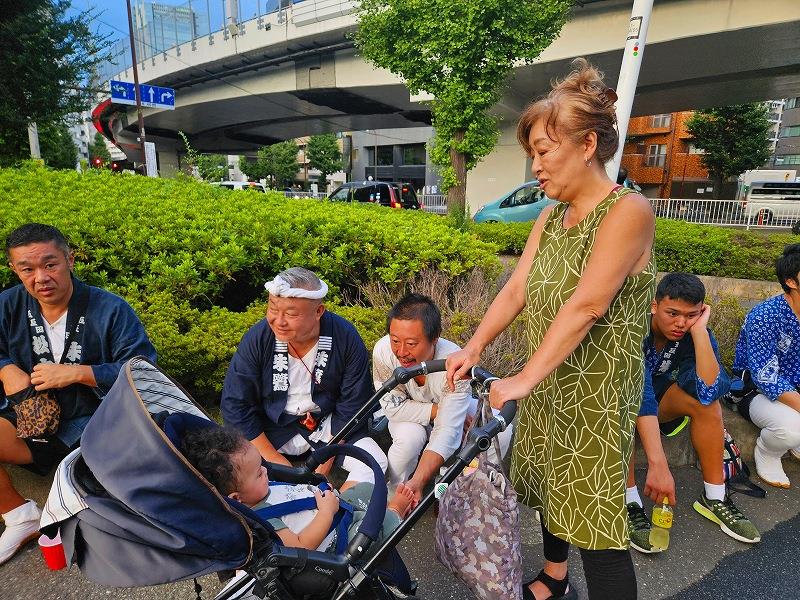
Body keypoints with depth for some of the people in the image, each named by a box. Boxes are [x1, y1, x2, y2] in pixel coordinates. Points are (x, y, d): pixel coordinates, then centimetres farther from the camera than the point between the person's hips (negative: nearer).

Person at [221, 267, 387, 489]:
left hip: (328, 422, 0)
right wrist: (272, 457, -13)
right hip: (274, 425, 1)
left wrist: (328, 456, -14)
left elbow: (352, 406, -10)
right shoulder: (257, 338, -19)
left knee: (375, 464, -19)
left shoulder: (346, 338, -20)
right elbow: (235, 404, -11)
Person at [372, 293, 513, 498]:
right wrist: (439, 410, -29)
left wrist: (418, 482, -50)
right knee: (410, 437, -33)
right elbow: (393, 407, -21)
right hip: (409, 414, 0)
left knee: (500, 431, -24)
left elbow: (446, 433, -39)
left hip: (452, 406, 0)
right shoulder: (383, 351, -33)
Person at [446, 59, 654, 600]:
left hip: (596, 396, -8)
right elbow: (516, 290, 1)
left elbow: (585, 305, -27)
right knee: (549, 486, 24)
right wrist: (474, 348, -9)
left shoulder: (628, 211, -17)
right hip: (547, 386, 8)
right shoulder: (551, 217, 8)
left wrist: (524, 378, -29)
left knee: (594, 518, 2)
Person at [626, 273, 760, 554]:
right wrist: (658, 464, -50)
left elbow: (709, 392, -31)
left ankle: (714, 497, -6)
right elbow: (639, 395, -42)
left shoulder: (695, 334, -15)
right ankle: (629, 503, -27)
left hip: (657, 393, 5)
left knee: (707, 402, -21)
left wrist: (699, 330, -34)